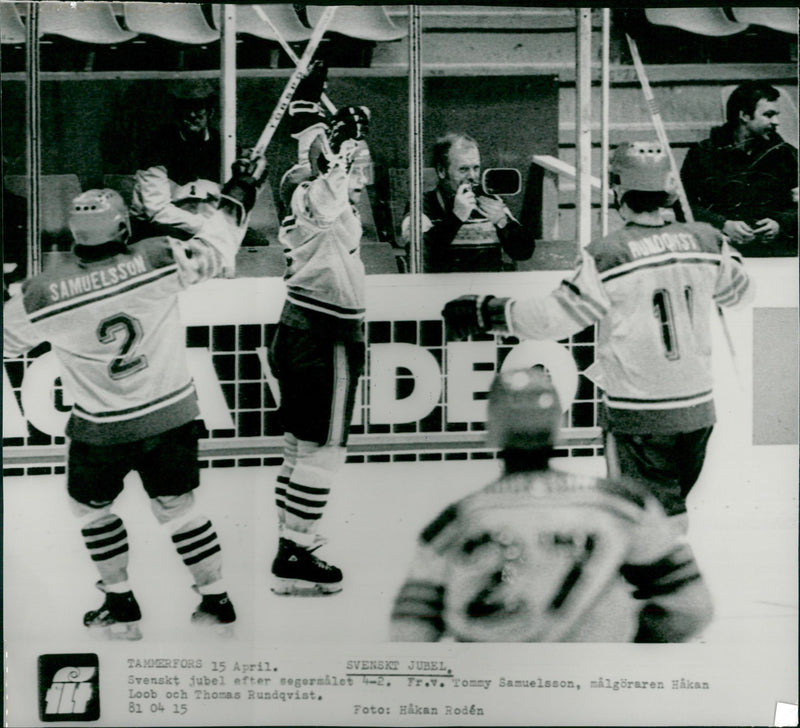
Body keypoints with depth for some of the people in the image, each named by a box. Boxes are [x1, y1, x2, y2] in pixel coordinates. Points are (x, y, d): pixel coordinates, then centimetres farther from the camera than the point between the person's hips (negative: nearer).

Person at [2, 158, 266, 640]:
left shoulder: (45, 294, -16)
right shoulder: (157, 260, -15)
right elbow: (215, 249, 0)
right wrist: (240, 192, 13)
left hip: (102, 428, -2)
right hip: (172, 414, 2)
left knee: (93, 508, 20)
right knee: (177, 505, 17)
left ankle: (122, 608, 22)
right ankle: (217, 601, 21)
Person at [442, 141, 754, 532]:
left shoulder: (607, 256, -16)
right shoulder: (706, 240, -1)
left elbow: (557, 316, -13)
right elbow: (739, 290, 16)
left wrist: (487, 312, -3)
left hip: (638, 415, -5)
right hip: (697, 407, 5)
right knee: (672, 503, 20)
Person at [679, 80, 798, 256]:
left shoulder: (785, 154, 19)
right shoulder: (702, 154, 11)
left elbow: (795, 207, 15)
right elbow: (686, 205, 3)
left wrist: (780, 224, -6)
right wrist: (724, 225, -12)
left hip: (774, 246, 1)